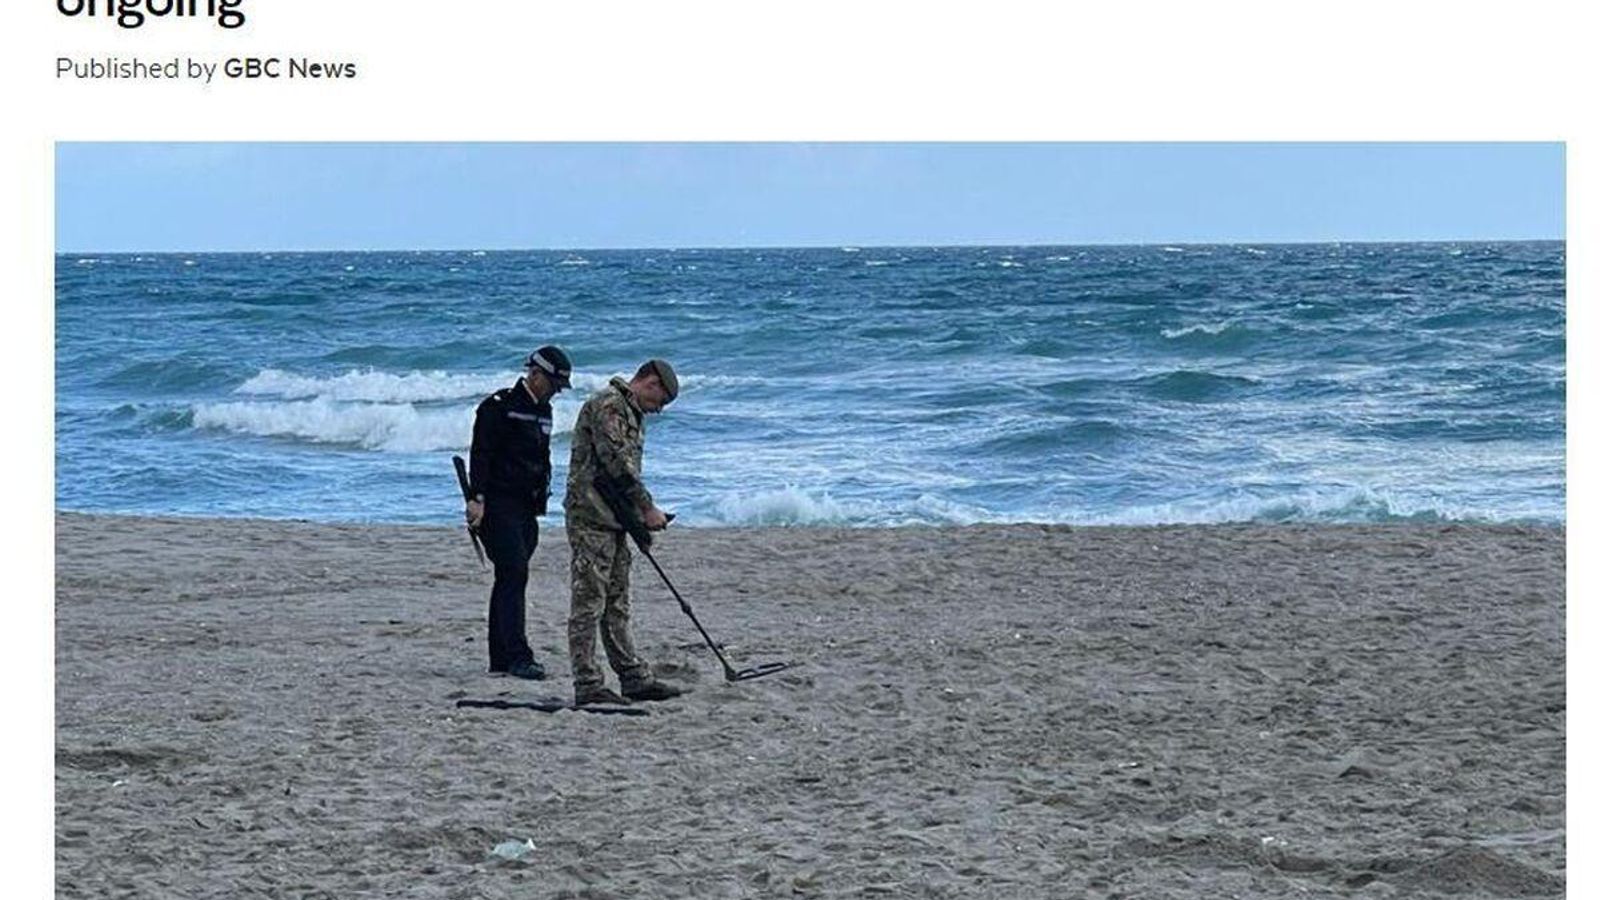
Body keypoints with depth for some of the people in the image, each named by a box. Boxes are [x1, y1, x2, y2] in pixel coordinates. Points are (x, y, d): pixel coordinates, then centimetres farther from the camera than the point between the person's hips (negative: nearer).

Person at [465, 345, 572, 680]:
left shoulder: (543, 411, 17)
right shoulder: (499, 406, -9)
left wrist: (540, 499, 23)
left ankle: (501, 658, 12)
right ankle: (518, 656, -18)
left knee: (511, 578, 9)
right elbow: (480, 454, -14)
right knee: (514, 574, -15)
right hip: (498, 505, -8)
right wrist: (477, 498, -20)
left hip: (526, 507, 8)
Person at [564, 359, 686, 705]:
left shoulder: (630, 413, 21)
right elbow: (617, 464, -19)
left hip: (613, 520, 10)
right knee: (589, 604, -7)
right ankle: (587, 686, -5)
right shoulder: (606, 405, -12)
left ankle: (634, 678, 16)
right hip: (591, 519, -10)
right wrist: (647, 508, -15)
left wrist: (640, 516, 12)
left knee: (616, 605, 12)